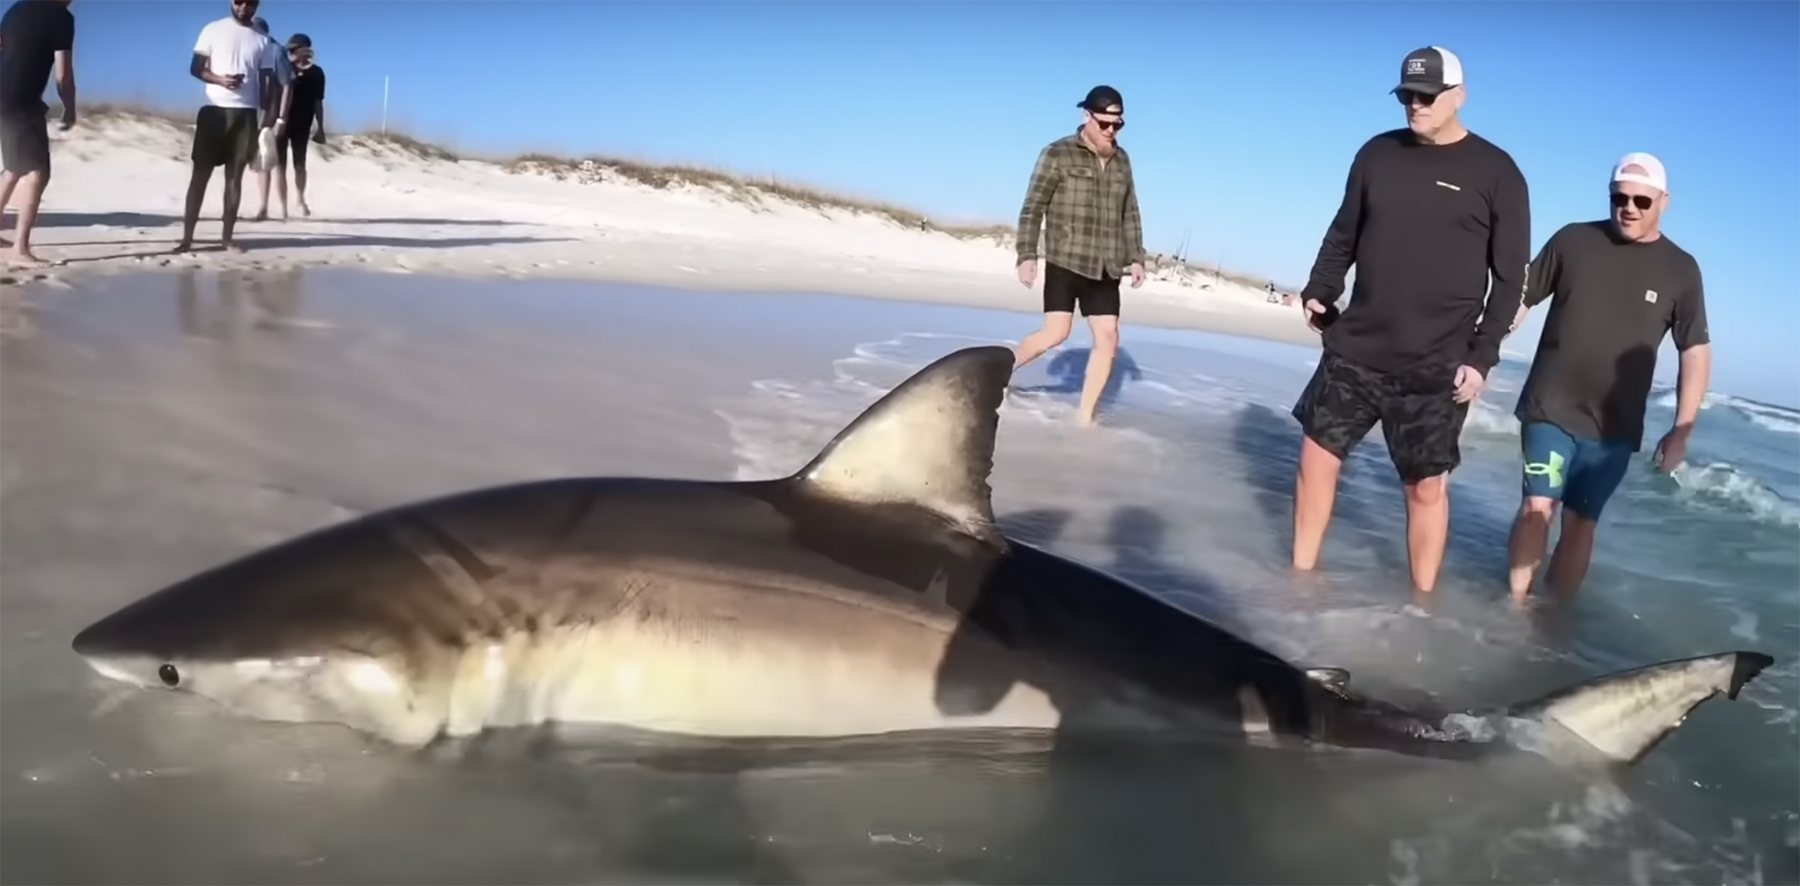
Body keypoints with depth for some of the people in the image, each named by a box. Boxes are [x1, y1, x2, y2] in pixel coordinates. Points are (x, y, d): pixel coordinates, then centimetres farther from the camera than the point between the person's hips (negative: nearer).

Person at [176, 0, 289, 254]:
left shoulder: (263, 41, 9)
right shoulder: (213, 30, 5)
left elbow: (267, 83, 9)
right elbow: (196, 68, 3)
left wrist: (268, 121, 1)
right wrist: (219, 79, -17)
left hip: (246, 113, 2)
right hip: (214, 110, -2)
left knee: (235, 176, 3)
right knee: (200, 173, -2)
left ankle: (227, 236, 8)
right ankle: (187, 237, -2)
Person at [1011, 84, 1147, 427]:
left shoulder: (1121, 160, 12)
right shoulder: (1058, 154, -4)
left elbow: (1130, 214, 18)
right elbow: (1033, 208, -6)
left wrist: (1135, 258, 10)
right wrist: (1027, 255, -14)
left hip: (1105, 268, 5)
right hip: (1064, 261, -5)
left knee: (1108, 337, -2)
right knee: (1056, 333, -12)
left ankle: (1085, 416, 5)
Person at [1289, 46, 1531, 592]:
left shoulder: (1496, 173, -4)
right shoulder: (1377, 154, 6)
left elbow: (1510, 277, -4)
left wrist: (1482, 355, -11)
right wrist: (1319, 291, -1)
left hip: (1434, 367, -4)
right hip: (1354, 348, 4)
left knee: (1427, 486, 1)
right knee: (1317, 455, 7)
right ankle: (1300, 577, 21)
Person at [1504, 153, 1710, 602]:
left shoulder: (1681, 269, 0)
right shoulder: (1572, 239, -1)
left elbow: (1696, 353, 1)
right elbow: (1521, 299, 5)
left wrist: (1682, 430, -5)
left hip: (1614, 426, 1)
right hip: (1549, 409, -1)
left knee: (1581, 522, 4)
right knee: (1538, 505, -9)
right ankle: (1516, 604, 0)